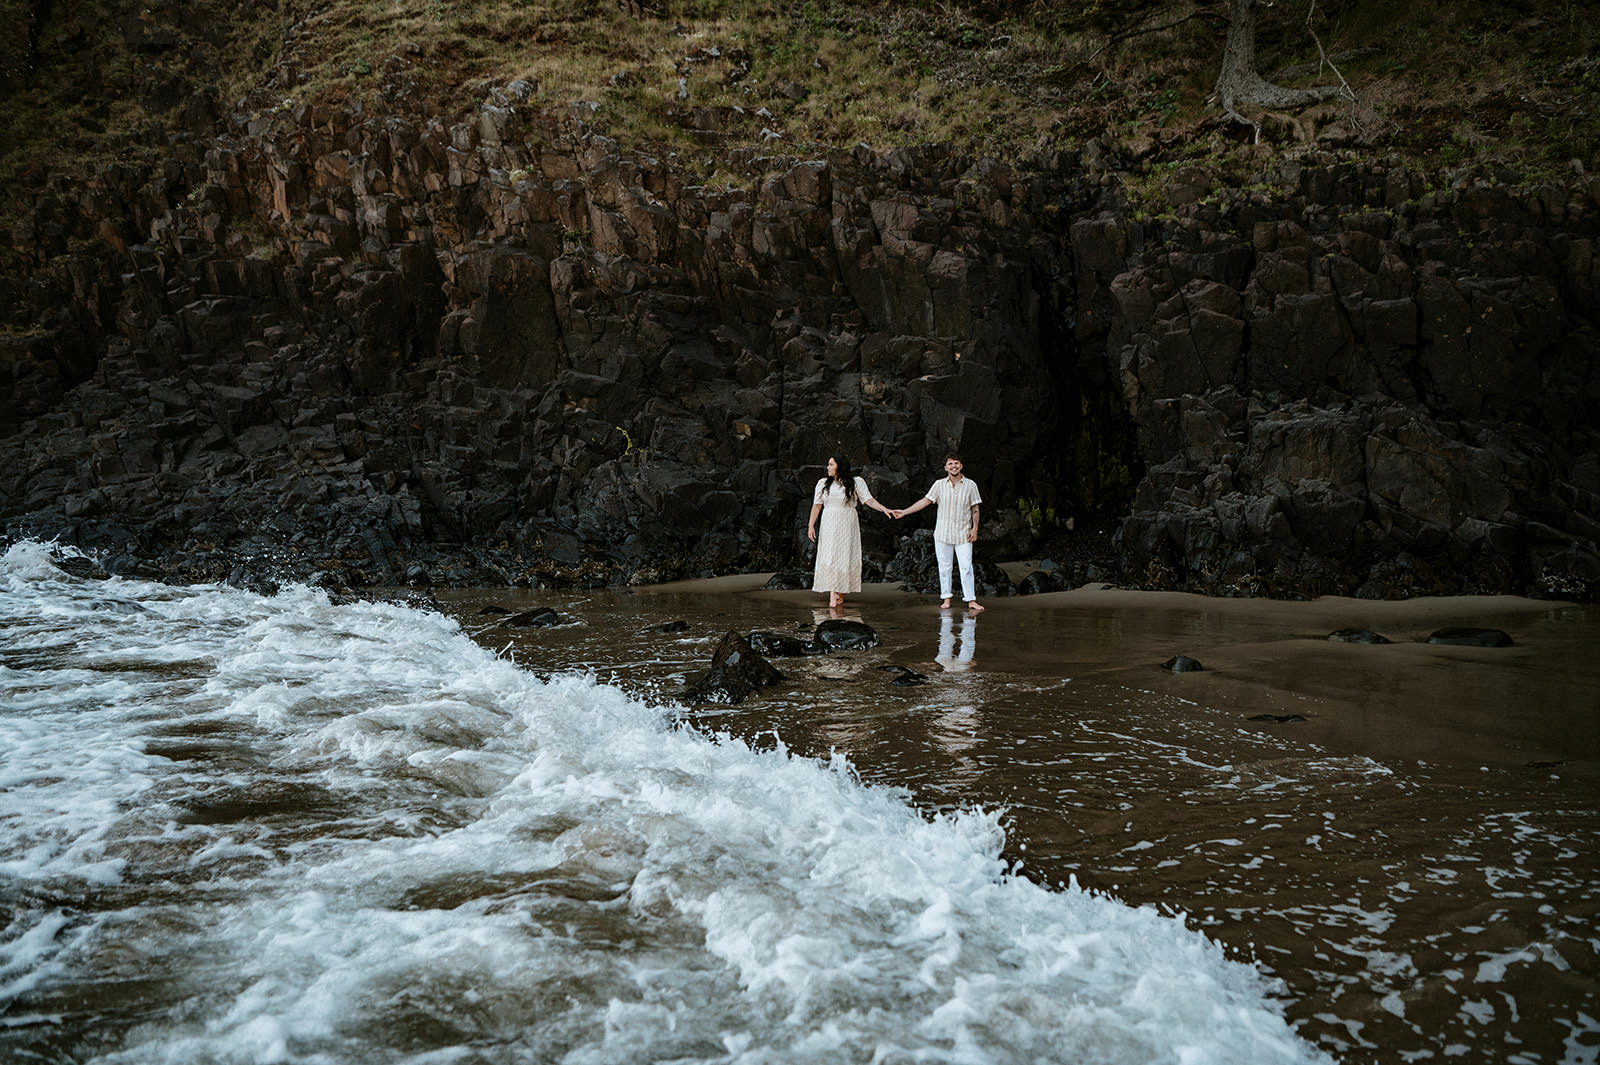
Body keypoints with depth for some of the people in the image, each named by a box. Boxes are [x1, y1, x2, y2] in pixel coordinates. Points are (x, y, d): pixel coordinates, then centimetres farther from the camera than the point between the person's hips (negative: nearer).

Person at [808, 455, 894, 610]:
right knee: (829, 558, -8)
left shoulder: (856, 482, 1)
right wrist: (811, 526, 3)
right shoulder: (823, 483, 9)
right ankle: (832, 594, -11)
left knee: (844, 558, -3)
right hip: (829, 526, 2)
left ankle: (841, 594, 5)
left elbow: (869, 500, -5)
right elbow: (817, 505, 9)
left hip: (847, 526, -2)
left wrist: (884, 509, -19)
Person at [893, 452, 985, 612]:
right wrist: (904, 512, 1)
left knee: (966, 567, -5)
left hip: (963, 534, -1)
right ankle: (946, 599, 14)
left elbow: (975, 509, 5)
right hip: (943, 533, 1)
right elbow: (925, 501, 5)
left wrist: (975, 528, -1)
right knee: (944, 567, 5)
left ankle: (971, 600, -1)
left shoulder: (970, 485, 1)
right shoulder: (939, 485, 3)